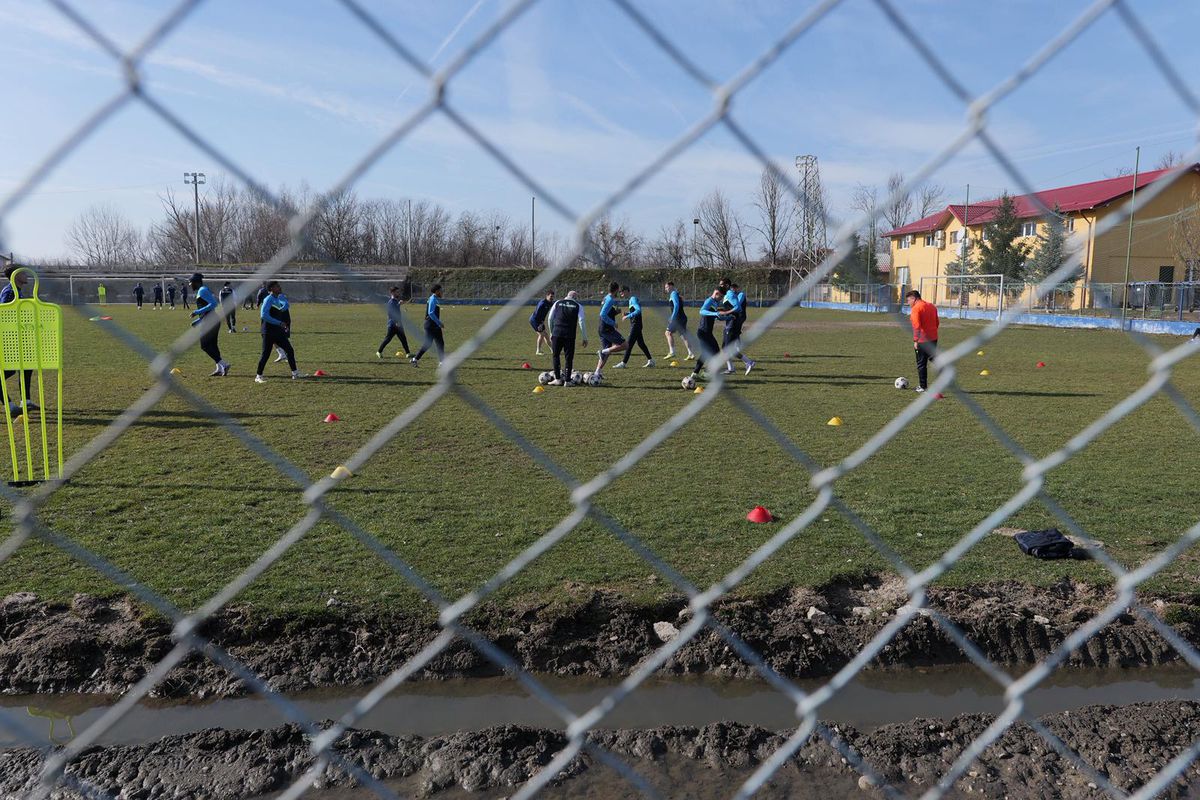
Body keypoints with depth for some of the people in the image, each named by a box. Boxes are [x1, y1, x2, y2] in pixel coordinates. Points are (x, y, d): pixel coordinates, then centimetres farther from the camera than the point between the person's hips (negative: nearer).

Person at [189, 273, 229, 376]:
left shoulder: (202, 291, -11)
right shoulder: (205, 290, 19)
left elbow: (213, 304, -23)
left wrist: (198, 312, -21)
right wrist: (197, 321, 25)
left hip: (209, 321, -10)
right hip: (213, 321, 10)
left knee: (205, 345, -5)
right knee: (212, 345, 13)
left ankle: (223, 364, -9)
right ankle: (219, 368, 12)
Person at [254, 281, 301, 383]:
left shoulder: (277, 299, 10)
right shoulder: (268, 299, -15)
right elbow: (263, 315, -24)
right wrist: (279, 323, -24)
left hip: (278, 330, 8)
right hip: (269, 331, -8)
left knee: (290, 350, 8)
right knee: (266, 353, -3)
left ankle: (295, 373, 16)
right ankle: (258, 376, 9)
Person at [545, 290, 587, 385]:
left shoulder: (557, 303, 12)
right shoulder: (578, 306, 7)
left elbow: (550, 318, 10)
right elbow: (581, 322, -1)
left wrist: (551, 332, 20)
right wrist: (585, 338, 2)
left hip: (556, 334, 1)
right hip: (570, 335, -1)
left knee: (555, 355, 13)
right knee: (569, 357, 7)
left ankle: (558, 379, 11)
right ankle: (567, 380, 8)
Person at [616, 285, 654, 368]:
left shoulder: (633, 299, -15)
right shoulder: (631, 299, 16)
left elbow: (638, 310, -28)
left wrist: (628, 316, -26)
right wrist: (627, 313, 8)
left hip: (636, 325, -10)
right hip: (634, 325, 10)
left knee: (629, 344, -9)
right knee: (640, 343, 14)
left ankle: (623, 363, -8)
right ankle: (650, 360, 19)